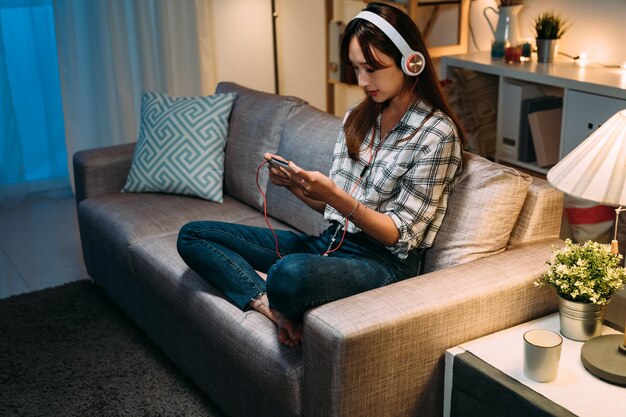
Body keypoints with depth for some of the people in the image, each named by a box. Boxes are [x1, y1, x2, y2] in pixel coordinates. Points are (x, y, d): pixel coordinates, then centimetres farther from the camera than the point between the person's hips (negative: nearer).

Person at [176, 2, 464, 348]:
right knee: (193, 235, 1)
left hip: (384, 263, -8)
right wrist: (295, 186, -7)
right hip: (331, 242, 8)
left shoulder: (438, 134, -12)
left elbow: (401, 236, -13)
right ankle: (267, 303, -18)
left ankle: (282, 307, -7)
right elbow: (331, 205, 13)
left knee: (289, 274, -42)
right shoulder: (359, 116, 10)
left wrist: (336, 196, -26)